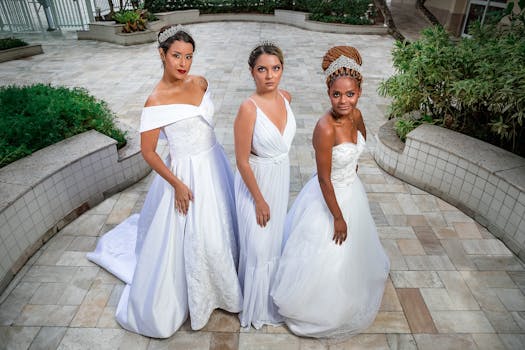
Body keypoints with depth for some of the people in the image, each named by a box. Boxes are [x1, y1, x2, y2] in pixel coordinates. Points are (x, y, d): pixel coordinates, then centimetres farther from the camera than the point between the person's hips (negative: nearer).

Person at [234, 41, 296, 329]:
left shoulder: (286, 98, -5)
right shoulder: (248, 109, -26)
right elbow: (242, 161, -21)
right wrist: (259, 200, -16)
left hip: (281, 176, 7)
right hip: (256, 180, -6)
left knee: (274, 238, 24)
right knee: (258, 246, 9)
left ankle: (273, 293, 52)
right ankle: (256, 307, 37)